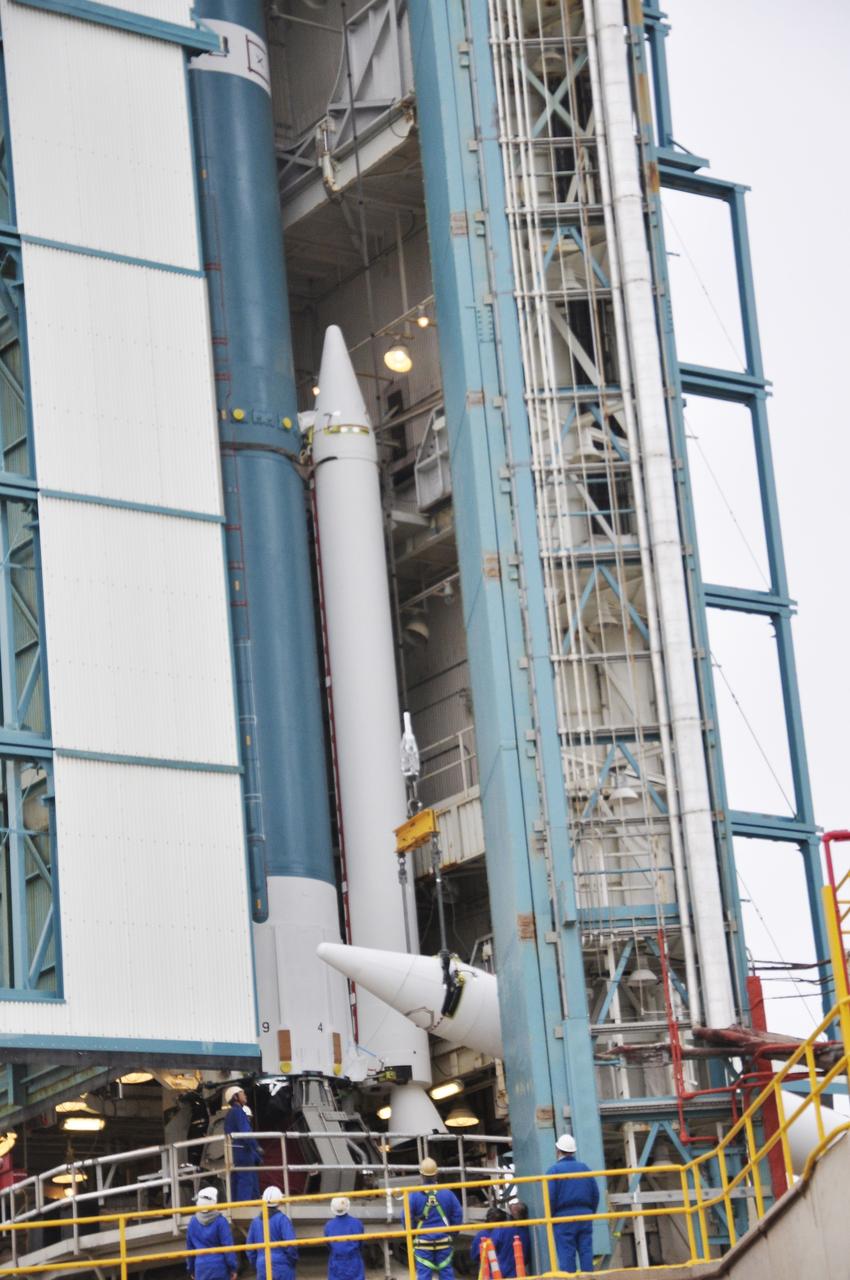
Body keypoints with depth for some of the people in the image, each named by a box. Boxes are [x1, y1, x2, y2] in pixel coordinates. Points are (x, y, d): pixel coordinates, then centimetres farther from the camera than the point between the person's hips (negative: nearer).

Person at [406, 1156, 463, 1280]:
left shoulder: (414, 1195, -8)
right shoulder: (447, 1193, -2)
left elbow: (407, 1218, -6)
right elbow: (458, 1214, 2)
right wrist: (452, 1233, 15)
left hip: (423, 1242, -2)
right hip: (444, 1241, 2)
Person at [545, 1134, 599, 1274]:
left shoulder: (554, 1170, -6)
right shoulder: (585, 1167, 9)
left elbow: (550, 1198, -10)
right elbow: (595, 1194, 9)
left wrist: (550, 1218, 1)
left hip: (563, 1217, -4)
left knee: (566, 1255, -2)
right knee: (586, 1253, 5)